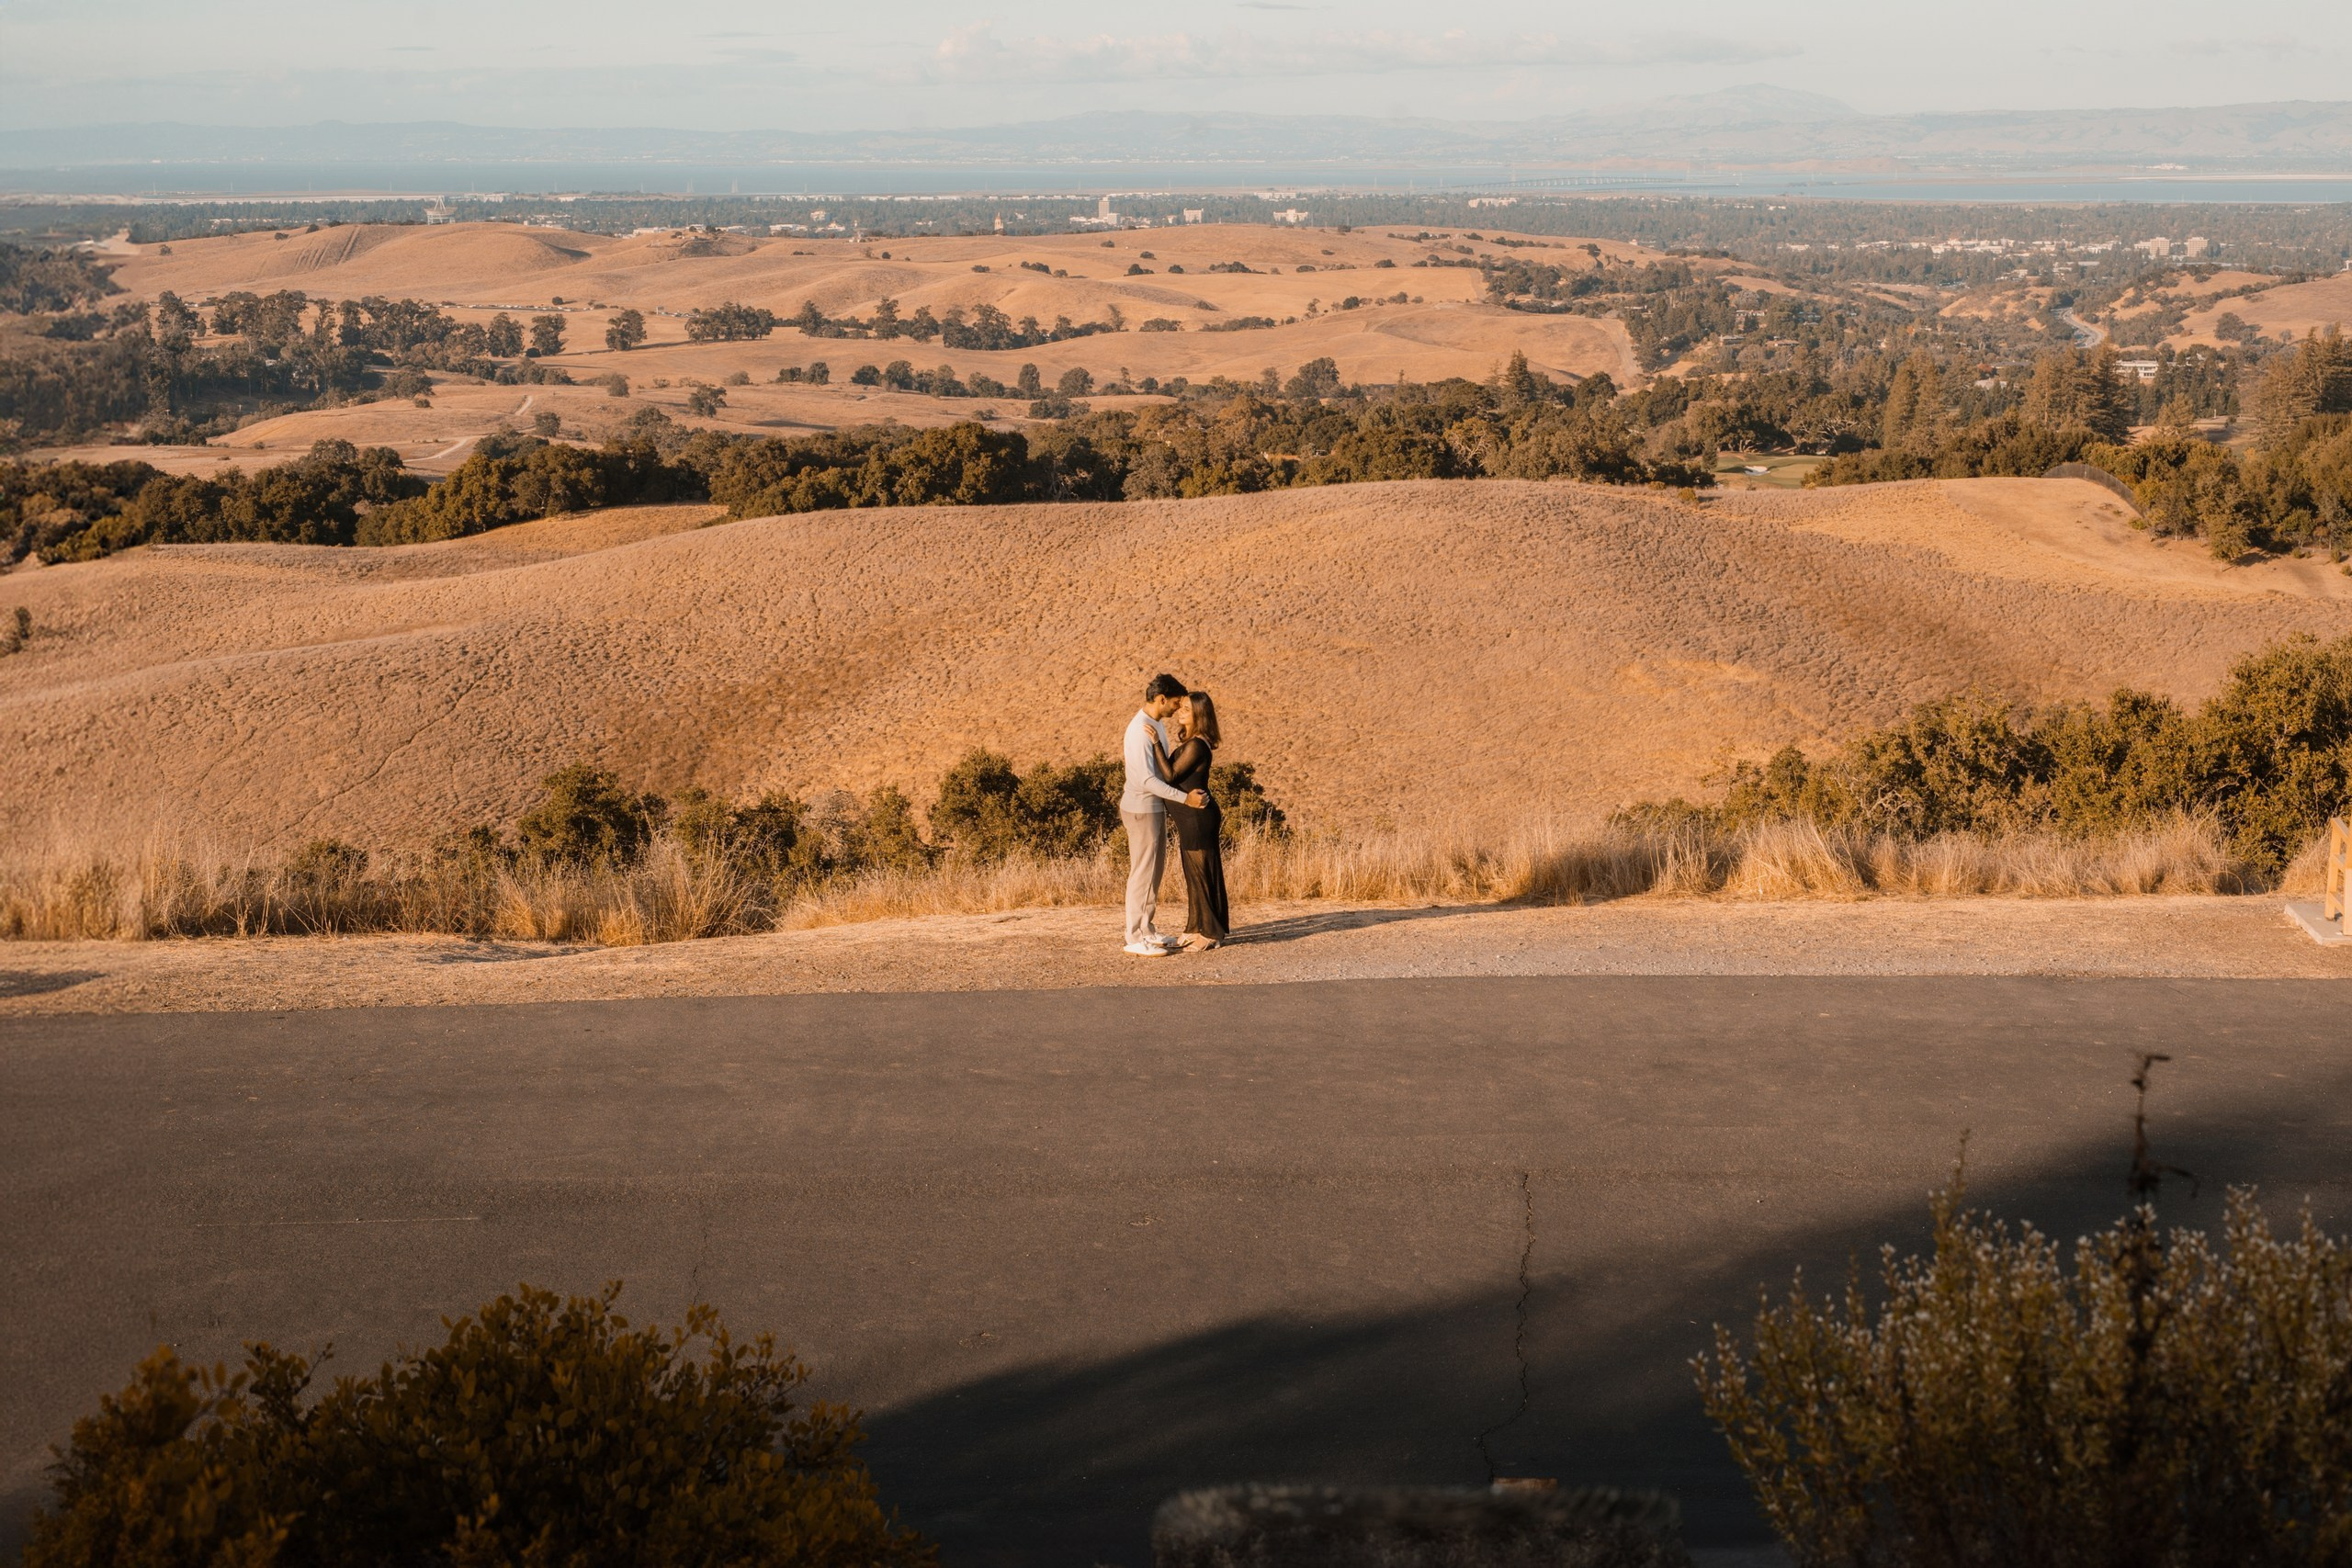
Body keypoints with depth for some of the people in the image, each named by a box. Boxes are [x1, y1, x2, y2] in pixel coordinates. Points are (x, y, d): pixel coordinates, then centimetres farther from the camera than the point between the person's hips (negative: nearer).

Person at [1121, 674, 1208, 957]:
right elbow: (1147, 780, -27)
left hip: (1156, 807, 10)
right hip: (1142, 809, -10)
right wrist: (1185, 798, -26)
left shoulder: (1156, 724, 9)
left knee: (1155, 871, 15)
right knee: (1142, 873, -4)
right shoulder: (1140, 730, -22)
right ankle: (1135, 939, 1)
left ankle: (1149, 932, 23)